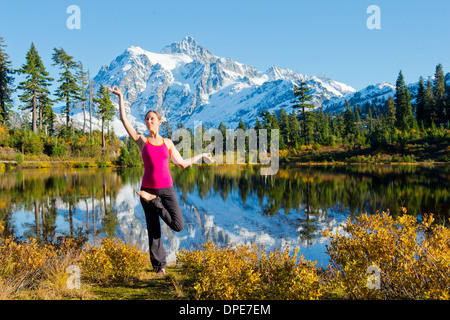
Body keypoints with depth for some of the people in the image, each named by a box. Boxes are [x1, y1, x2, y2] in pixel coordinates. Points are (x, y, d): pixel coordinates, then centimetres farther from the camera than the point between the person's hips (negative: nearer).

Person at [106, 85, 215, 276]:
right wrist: (120, 97, 5)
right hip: (147, 188, -1)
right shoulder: (142, 140, 5)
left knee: (178, 226, -11)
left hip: (167, 189, 1)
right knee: (153, 229, 4)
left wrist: (201, 155, 19)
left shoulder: (168, 143, 10)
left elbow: (182, 163, 16)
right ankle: (159, 265, 21)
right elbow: (124, 119, 3)